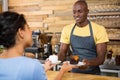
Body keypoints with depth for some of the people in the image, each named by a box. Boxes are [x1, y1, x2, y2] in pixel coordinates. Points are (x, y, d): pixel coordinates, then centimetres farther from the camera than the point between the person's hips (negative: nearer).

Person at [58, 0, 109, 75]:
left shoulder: (99, 29, -8)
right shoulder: (67, 29, 3)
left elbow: (101, 57, -9)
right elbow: (62, 53, 5)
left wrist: (89, 63, -29)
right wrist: (55, 59, -16)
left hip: (93, 73, -2)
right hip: (74, 72, 2)